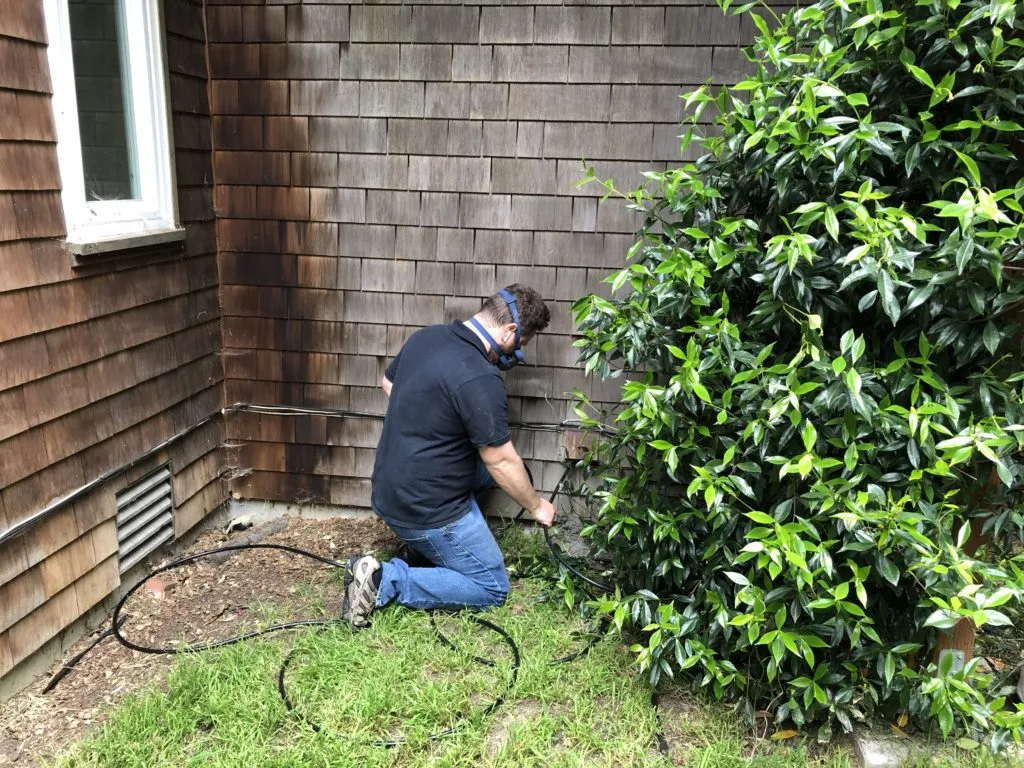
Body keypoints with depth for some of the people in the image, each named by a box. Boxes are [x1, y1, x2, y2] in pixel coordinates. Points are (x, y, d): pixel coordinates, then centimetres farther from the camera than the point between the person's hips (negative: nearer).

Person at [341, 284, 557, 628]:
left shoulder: (425, 336, 0)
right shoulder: (480, 380, -25)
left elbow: (388, 382, 19)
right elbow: (502, 461, -17)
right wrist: (537, 506, 0)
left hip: (389, 491, 9)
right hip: (426, 511, -9)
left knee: (486, 466, 21)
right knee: (492, 588, 5)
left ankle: (422, 546, 19)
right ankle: (386, 581, -6)